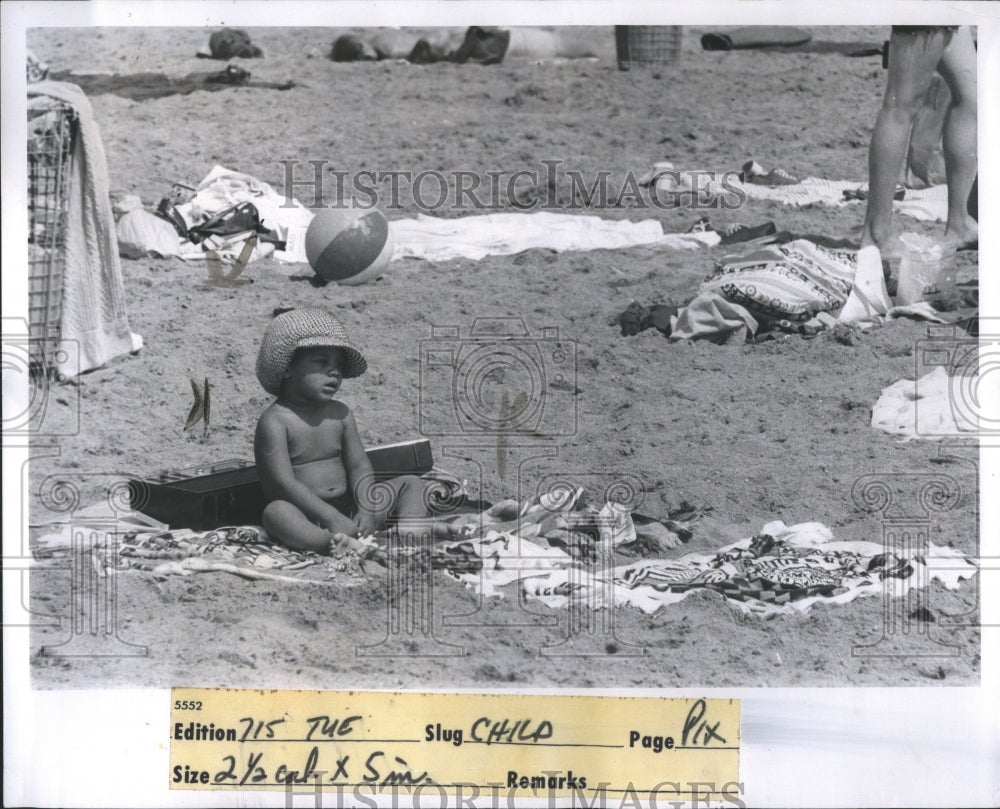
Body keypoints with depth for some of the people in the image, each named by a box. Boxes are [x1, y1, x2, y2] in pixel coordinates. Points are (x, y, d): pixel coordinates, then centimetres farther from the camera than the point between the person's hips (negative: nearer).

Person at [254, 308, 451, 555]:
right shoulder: (275, 420, -10)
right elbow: (285, 483, -19)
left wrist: (367, 509, -16)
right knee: (275, 512, -37)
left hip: (348, 508, 6)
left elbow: (359, 467, 5)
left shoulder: (341, 414, 9)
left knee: (411, 483, 2)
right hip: (308, 516, -6)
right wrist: (331, 518, -27)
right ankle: (331, 543, -60)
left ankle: (410, 527, -30)